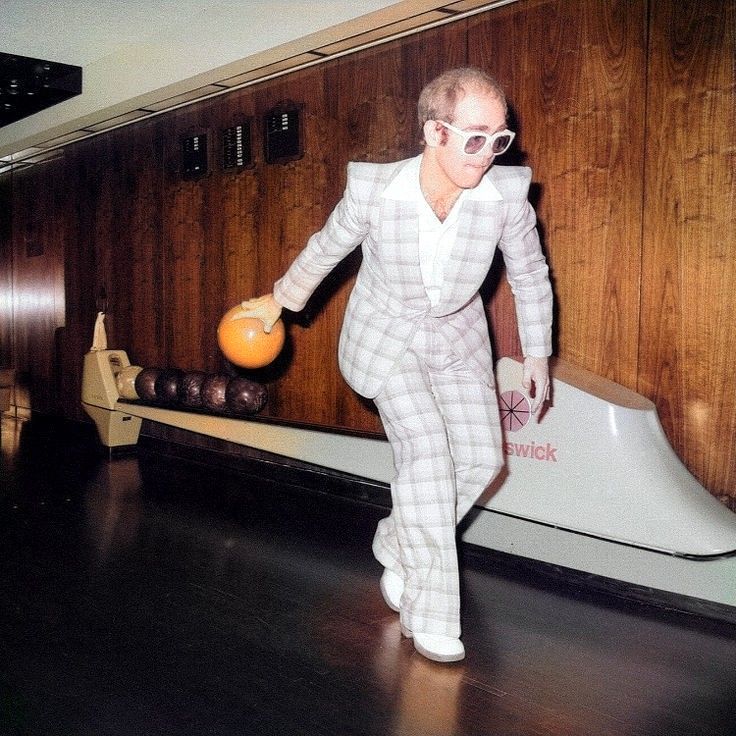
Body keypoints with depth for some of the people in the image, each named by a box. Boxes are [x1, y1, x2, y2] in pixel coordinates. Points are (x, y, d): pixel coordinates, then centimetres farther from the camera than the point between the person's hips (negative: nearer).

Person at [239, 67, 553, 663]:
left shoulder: (506, 195, -22)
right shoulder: (375, 191, -26)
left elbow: (531, 276, -3)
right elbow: (326, 248, -5)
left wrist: (537, 355, 4)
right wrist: (278, 301, 9)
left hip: (457, 338, 4)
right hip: (386, 335, -3)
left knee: (481, 455, -7)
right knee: (426, 447, -19)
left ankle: (398, 544, 20)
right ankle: (429, 614, -8)